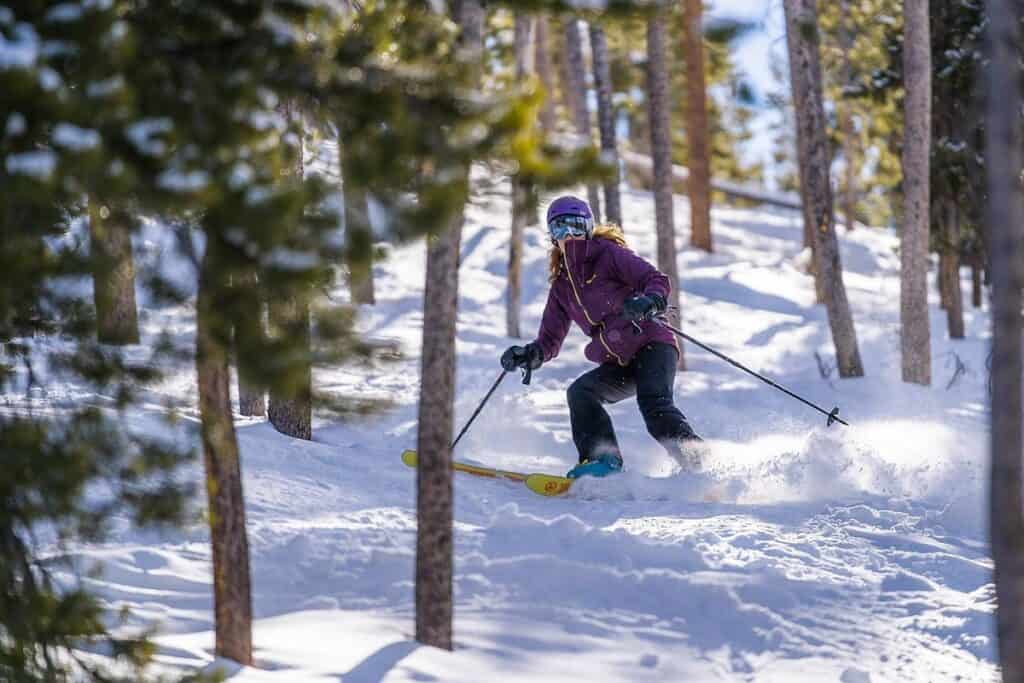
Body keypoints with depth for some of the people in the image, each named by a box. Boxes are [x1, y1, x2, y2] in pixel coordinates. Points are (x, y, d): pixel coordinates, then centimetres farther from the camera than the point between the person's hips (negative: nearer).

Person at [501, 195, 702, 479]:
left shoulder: (608, 254, 0)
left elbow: (658, 280, -11)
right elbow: (550, 339, 20)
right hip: (618, 365, 6)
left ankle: (702, 465, -32)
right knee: (580, 392, -19)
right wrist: (530, 355, -3)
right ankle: (601, 458, -26)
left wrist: (649, 301, -34)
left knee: (654, 404, -30)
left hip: (652, 344, -6)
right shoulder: (561, 286, 18)